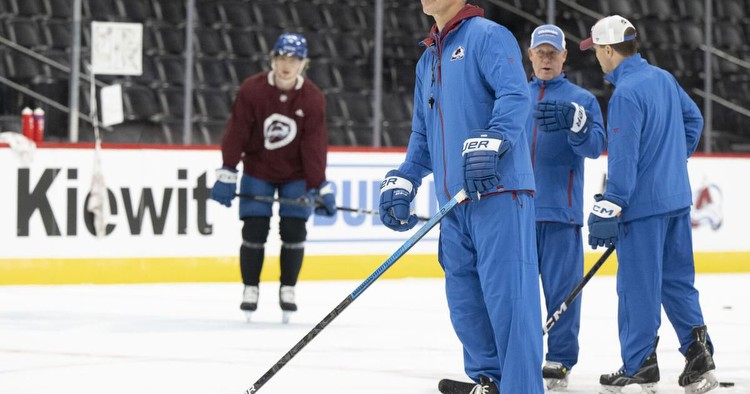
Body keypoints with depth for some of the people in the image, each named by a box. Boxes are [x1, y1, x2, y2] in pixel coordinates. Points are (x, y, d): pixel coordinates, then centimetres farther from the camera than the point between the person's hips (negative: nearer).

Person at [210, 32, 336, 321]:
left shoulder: (313, 98, -16)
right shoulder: (251, 90, -19)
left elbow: (314, 146, -16)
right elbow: (236, 133, -15)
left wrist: (320, 188, -21)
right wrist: (226, 174, -17)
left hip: (295, 175, 1)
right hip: (257, 170, -1)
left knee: (293, 231, -5)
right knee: (254, 230, -6)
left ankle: (287, 289, 10)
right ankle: (250, 289, 6)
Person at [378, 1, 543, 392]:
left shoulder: (488, 36, -4)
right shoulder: (428, 60, 23)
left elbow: (515, 96, -19)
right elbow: (423, 135, 28)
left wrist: (489, 144, -32)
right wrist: (400, 183, 17)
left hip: (499, 190, -9)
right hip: (455, 202, 9)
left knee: (506, 293, -11)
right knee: (465, 297, 11)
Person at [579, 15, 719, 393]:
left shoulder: (625, 94, -18)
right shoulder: (663, 79, 8)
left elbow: (623, 159, -20)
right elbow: (693, 119, 21)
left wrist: (609, 209, -18)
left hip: (643, 205, -9)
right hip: (677, 198, 9)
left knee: (638, 287, 0)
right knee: (676, 280, 13)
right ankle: (699, 354, 5)